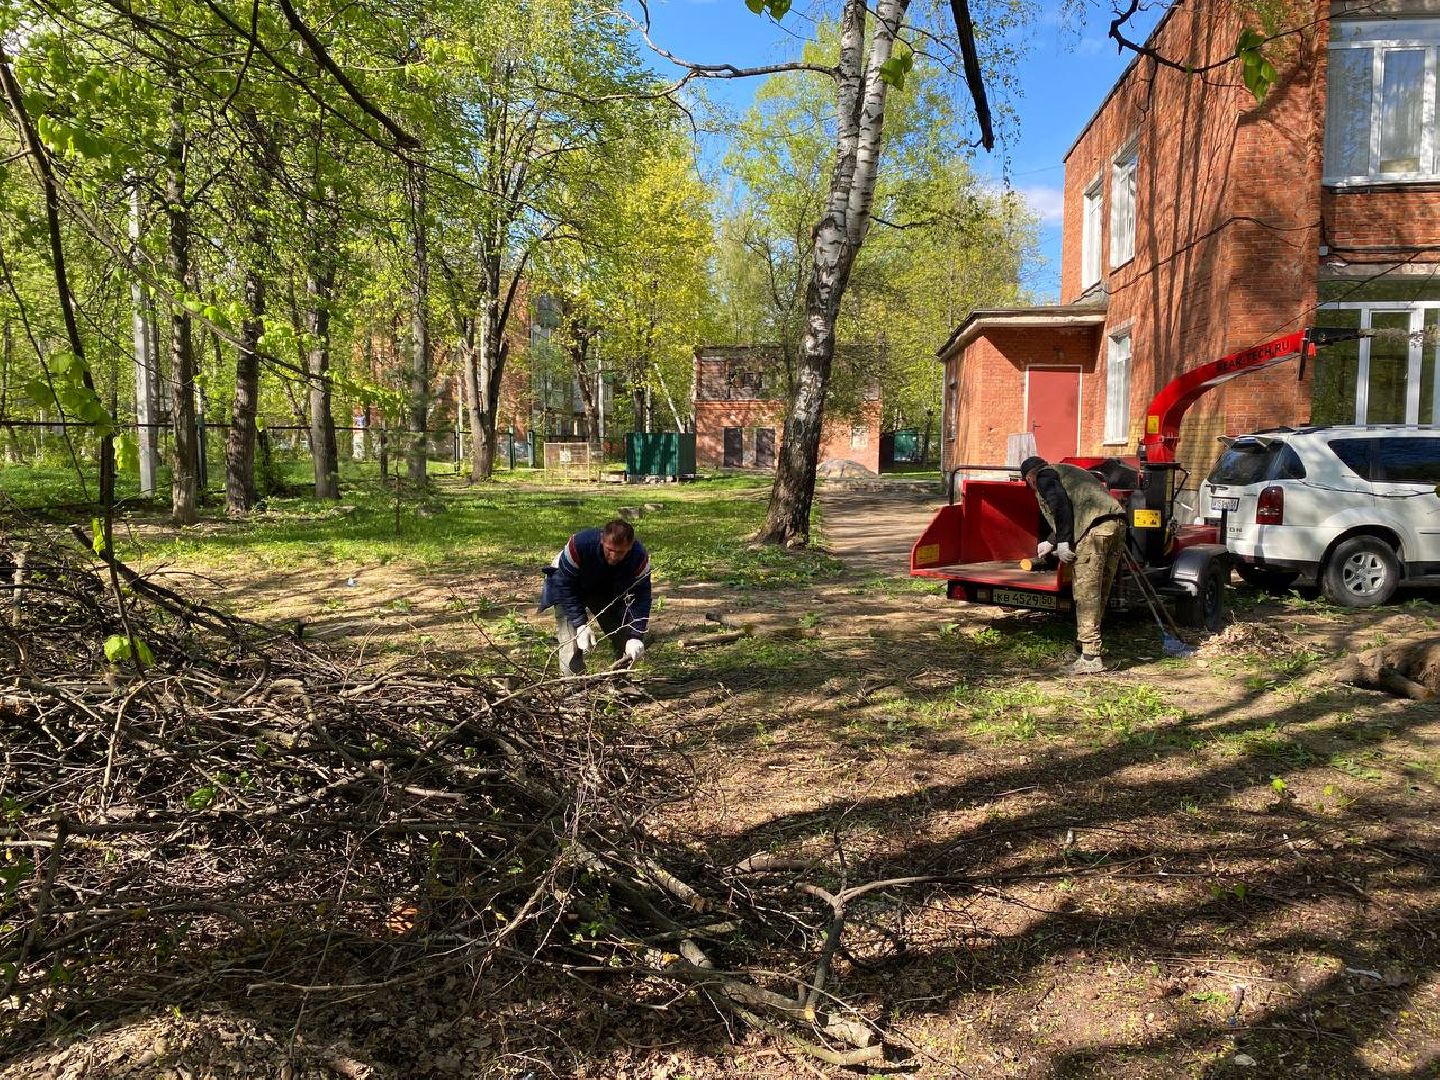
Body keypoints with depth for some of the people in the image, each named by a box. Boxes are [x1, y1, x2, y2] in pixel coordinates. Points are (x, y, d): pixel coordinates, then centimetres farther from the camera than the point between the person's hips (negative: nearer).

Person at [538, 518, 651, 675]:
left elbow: (640, 597, -25)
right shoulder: (579, 544, -40)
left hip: (608, 592, 3)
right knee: (572, 647, -18)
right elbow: (565, 585, -31)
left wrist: (636, 636, -37)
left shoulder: (640, 557, -30)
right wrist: (581, 624, -38)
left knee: (625, 642, 2)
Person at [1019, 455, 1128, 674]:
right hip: (1117, 523, 9)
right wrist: (1049, 543, 54)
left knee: (1086, 593, -8)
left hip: (1096, 528, -9)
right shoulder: (1067, 471, 37)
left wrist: (1063, 541, -10)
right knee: (1099, 592, 14)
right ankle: (1093, 646, 20)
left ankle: (1090, 657, -10)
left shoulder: (1044, 476, 10)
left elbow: (1060, 504, -9)